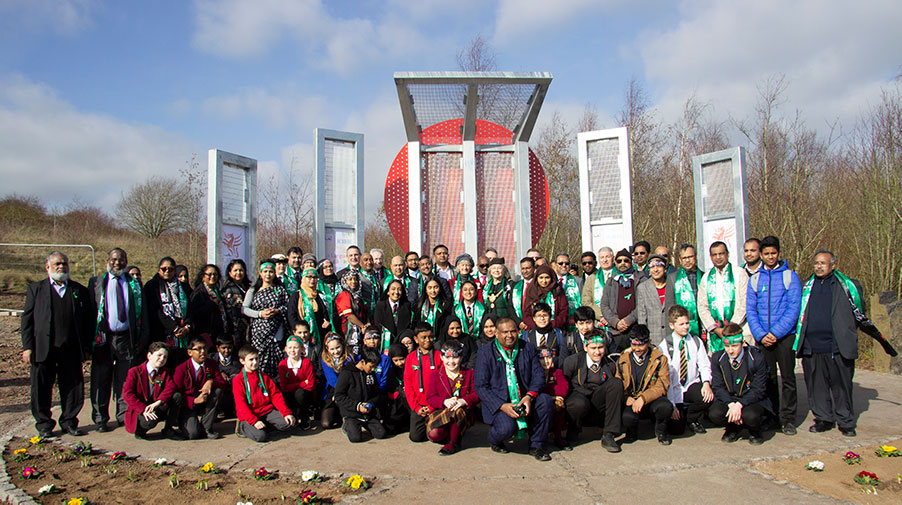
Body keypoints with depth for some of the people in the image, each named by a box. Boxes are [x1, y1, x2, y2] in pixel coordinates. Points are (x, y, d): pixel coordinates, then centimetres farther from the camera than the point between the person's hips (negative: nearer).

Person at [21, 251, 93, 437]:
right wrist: (27, 347, -2)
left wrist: (86, 347, 4)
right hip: (43, 349, -1)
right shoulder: (36, 289, 8)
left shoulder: (80, 291, 11)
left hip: (71, 350, 1)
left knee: (73, 387, 4)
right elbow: (27, 319, 5)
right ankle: (43, 424, 20)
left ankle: (69, 421, 19)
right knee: (42, 389, 6)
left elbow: (87, 321, 11)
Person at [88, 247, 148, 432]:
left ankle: (124, 416, 18)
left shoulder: (134, 284, 11)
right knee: (101, 381, 3)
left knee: (125, 381, 6)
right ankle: (100, 419, 14)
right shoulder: (96, 283, 8)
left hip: (127, 338, 1)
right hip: (103, 338, -1)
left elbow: (142, 313, 11)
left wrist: (143, 339, 2)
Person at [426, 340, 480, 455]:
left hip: (465, 412, -1)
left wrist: (464, 401, -21)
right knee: (434, 434, -29)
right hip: (441, 412, 1)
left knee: (456, 412, -39)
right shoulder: (436, 375, 6)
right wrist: (444, 401, -20)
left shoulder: (469, 373, 6)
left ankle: (454, 442, -12)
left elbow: (476, 395, 0)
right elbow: (430, 398, 0)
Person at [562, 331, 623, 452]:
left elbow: (614, 388, 15)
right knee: (579, 403, -40)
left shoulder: (611, 364, 5)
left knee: (617, 382, -21)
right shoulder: (572, 361, -4)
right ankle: (573, 429, 0)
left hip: (598, 404, 3)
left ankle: (608, 435, -20)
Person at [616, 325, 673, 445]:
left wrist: (643, 398, -22)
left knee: (666, 407, -35)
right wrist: (627, 398, -15)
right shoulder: (623, 360, 7)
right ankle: (632, 433, 7)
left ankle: (660, 431, 2)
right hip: (630, 401, 0)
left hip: (652, 400, 0)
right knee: (626, 417, -34)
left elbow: (662, 386, -6)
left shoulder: (660, 359, 2)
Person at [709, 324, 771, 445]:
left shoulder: (756, 358, -14)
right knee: (714, 414, -29)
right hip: (727, 399, 2)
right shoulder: (717, 358, -6)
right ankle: (733, 428, 8)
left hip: (751, 400, -2)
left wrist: (739, 404, -27)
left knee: (750, 416, -36)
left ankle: (754, 432, 5)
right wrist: (731, 404, -24)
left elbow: (759, 390, -12)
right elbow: (718, 387, -4)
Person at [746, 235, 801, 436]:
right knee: (768, 378, 8)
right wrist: (761, 335, -8)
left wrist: (776, 333, -14)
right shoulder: (754, 279, 9)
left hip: (785, 335, -2)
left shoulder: (790, 276, 1)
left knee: (788, 377, 0)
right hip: (762, 337, 2)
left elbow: (793, 309, -6)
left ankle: (788, 419, 10)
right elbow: (750, 310, 5)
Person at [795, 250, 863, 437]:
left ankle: (846, 422, 17)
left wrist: (846, 332, 10)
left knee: (841, 386, 4)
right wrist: (800, 337, 16)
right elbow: (800, 314, 23)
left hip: (838, 347, -3)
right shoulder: (807, 287, 13)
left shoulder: (848, 286, 3)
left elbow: (859, 315, 12)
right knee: (816, 386, 8)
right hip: (811, 347, 3)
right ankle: (823, 419, 20)